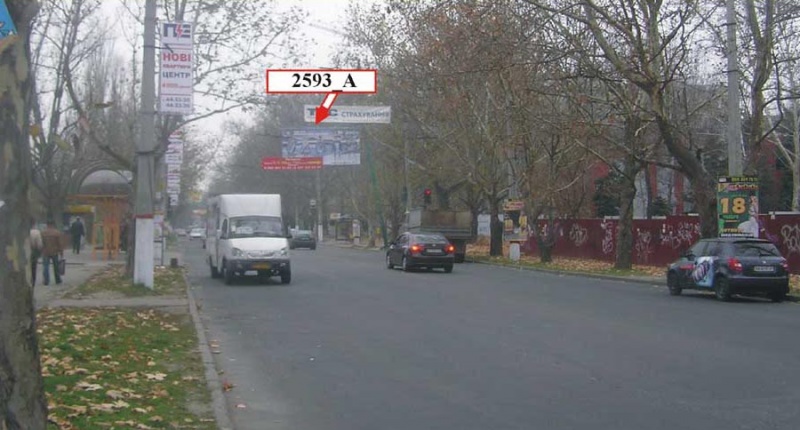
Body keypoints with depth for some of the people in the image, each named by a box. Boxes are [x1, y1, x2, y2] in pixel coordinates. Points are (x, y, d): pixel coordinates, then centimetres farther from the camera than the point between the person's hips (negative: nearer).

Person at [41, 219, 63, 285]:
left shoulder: (43, 233, -1)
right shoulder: (57, 233, -4)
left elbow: (41, 244, 2)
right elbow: (60, 244, -6)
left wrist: (41, 252, 11)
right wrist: (61, 253, -1)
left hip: (45, 253, 0)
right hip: (55, 253, 0)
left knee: (46, 267, 2)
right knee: (56, 267, 12)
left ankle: (46, 281, -5)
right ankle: (58, 280, 19)